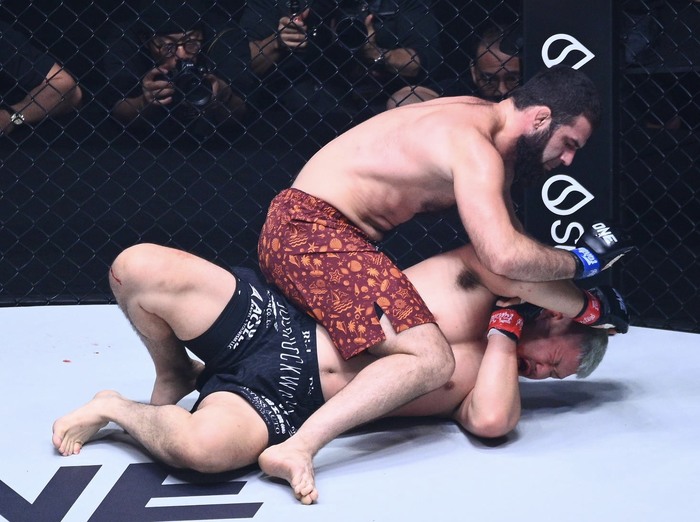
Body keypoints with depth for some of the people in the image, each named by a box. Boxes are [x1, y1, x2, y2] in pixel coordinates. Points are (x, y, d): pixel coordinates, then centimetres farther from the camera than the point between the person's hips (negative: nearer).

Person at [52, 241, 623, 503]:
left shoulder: (486, 380, 9)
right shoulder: (478, 278, 9)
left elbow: (492, 422, -14)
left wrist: (504, 329, -5)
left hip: (291, 399, 0)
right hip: (275, 319, 1)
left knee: (206, 445, -36)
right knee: (137, 267, -21)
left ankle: (116, 407, -2)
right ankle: (176, 378, 8)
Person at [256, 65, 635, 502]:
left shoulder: (481, 120, 13)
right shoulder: (475, 149, -18)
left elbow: (508, 235, 17)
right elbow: (504, 256, -31)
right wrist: (580, 262, -14)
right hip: (312, 230, -11)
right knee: (432, 360, -20)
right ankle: (298, 448, -31)